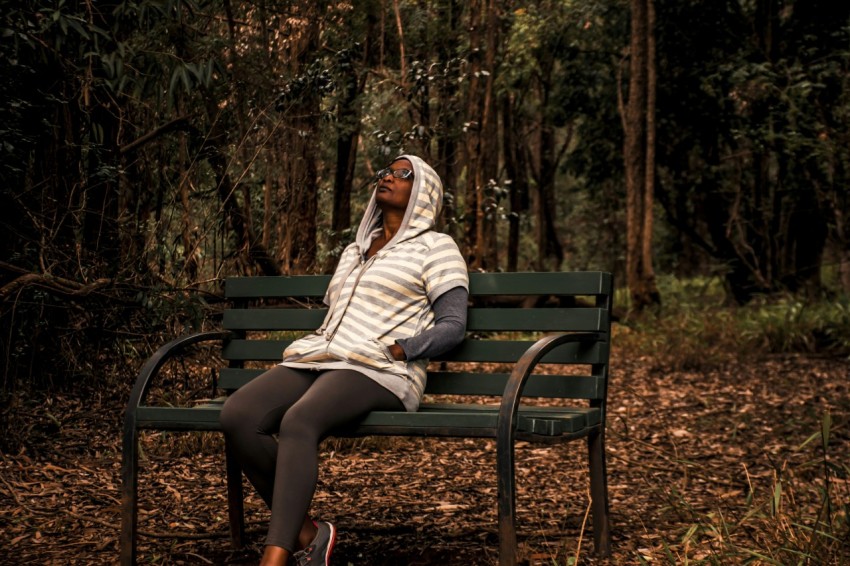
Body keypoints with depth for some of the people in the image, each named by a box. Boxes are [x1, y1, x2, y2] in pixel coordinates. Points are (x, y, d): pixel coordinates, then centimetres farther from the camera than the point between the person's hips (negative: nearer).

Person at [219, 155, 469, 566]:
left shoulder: (435, 247, 9)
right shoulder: (354, 250, 30)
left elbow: (453, 326, 0)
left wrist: (399, 350, -15)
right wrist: (303, 349, 12)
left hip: (380, 373, -6)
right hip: (319, 361, 7)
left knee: (298, 422, -38)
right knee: (237, 416, -24)